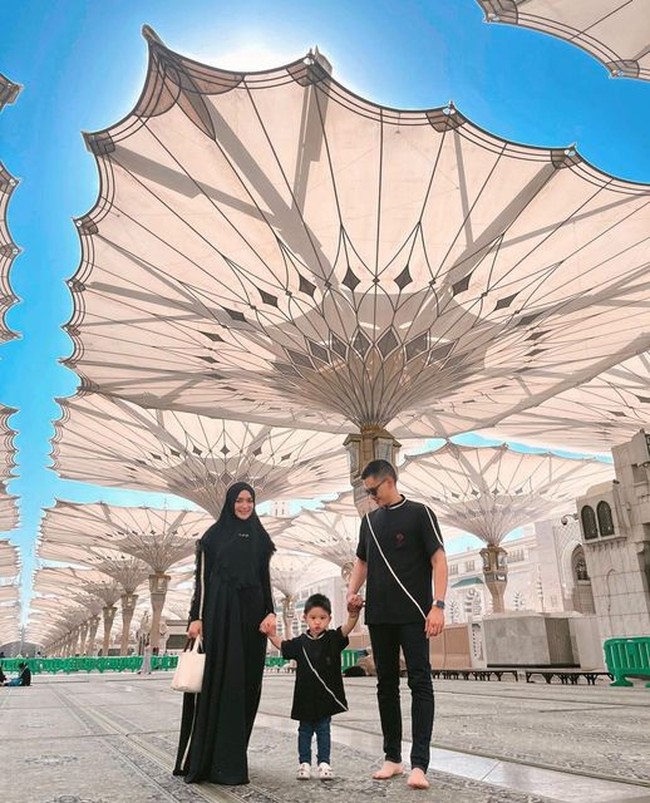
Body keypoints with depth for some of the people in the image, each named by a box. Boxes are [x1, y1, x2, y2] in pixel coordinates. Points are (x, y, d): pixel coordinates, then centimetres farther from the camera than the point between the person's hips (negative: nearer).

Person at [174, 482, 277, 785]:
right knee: (217, 681, -4)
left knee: (246, 683, 5)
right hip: (220, 613, -4)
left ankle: (233, 756, 17)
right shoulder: (214, 535, 2)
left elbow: (265, 579, 12)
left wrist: (270, 612, -1)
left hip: (251, 614, 4)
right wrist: (196, 617, -10)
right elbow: (202, 577, -1)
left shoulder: (260, 537, 12)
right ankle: (208, 758, 4)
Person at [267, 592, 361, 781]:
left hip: (326, 696, -1)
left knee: (323, 730, 10)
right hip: (305, 697, 2)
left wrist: (354, 613, -44)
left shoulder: (333, 639, -7)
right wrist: (271, 635, -1)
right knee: (305, 730, 13)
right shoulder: (300, 643, -1)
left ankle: (324, 763, 20)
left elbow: (348, 627, -24)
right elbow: (281, 646, 14)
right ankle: (304, 763, 24)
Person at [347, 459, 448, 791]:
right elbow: (361, 561, 22)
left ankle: (419, 763, -4)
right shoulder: (369, 520, 14)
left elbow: (438, 559, -8)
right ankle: (392, 757, 20)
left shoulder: (419, 513, -3)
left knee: (420, 683, -6)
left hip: (413, 614, -5)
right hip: (378, 616, 6)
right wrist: (352, 591, 4)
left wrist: (438, 605, -18)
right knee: (386, 685, 10)